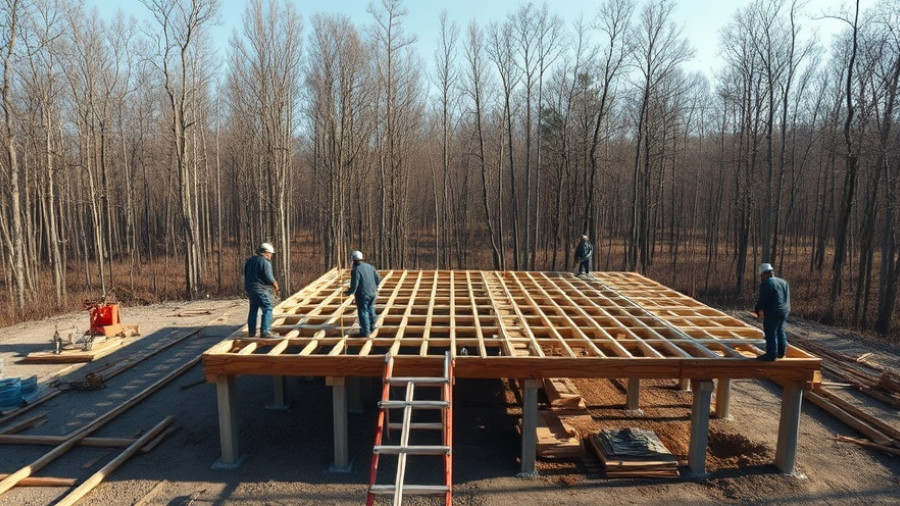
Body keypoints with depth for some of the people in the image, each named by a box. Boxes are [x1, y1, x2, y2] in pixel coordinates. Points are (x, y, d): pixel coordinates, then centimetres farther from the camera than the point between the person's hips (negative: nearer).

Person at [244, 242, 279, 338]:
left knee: (253, 310, 16)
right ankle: (265, 331, -15)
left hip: (249, 288, 9)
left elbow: (246, 275, 21)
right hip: (260, 289, -9)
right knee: (267, 309, -7)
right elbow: (269, 278, -16)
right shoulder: (265, 262, -13)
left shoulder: (249, 260, 14)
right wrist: (276, 287, 0)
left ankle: (251, 332, 21)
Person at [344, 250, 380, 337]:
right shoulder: (369, 266, 5)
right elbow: (377, 279, 9)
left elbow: (354, 285, -19)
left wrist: (348, 292, -2)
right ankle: (372, 326, 38)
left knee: (363, 312, 3)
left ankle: (365, 332, 7)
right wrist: (374, 287, 27)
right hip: (372, 293, 7)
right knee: (370, 309, 24)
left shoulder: (355, 270, -16)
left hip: (362, 294, -7)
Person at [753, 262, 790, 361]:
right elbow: (787, 298, 19)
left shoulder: (766, 284, -16)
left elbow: (762, 300, -16)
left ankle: (771, 355, 4)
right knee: (780, 331, 21)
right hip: (785, 311, 9)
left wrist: (757, 310, 0)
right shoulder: (783, 282, 12)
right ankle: (781, 352, 31)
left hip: (772, 312, -9)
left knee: (771, 333, -1)